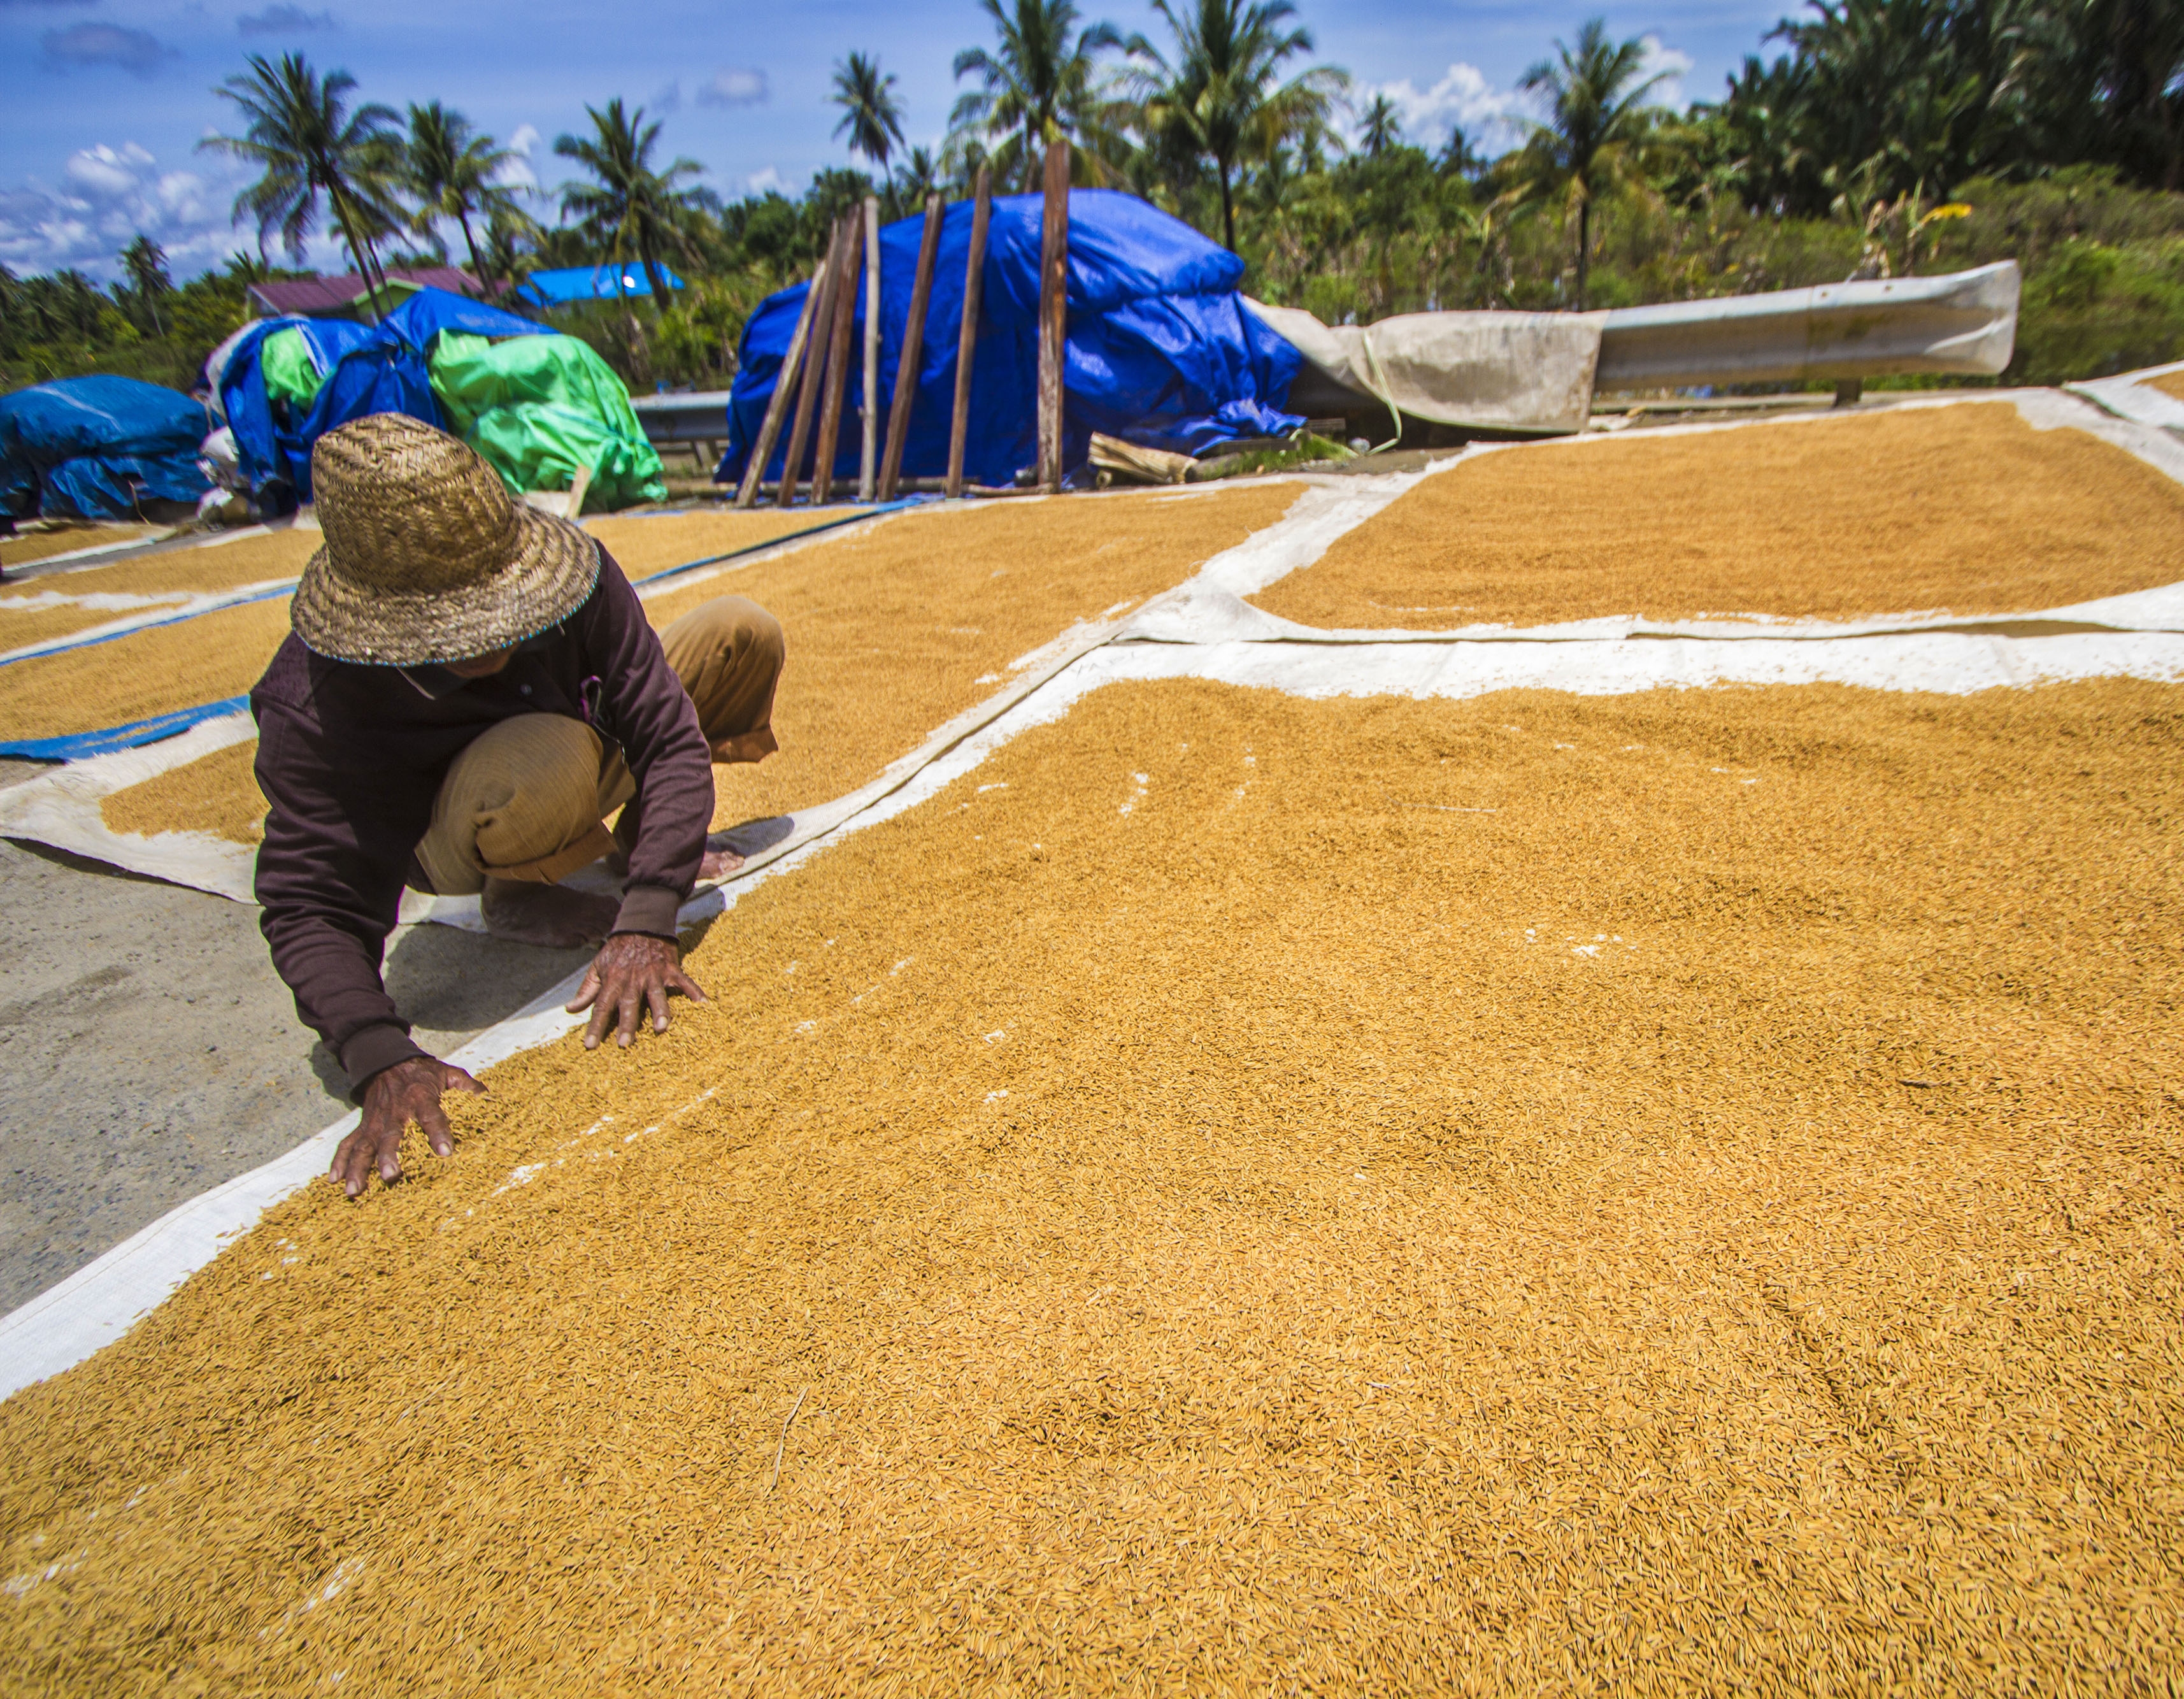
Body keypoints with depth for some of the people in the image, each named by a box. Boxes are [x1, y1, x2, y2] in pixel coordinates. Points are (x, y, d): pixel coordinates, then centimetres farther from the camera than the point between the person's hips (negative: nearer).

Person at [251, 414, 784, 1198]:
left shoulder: (572, 575, -29)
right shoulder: (312, 711, -33)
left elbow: (667, 739, -29)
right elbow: (312, 905, -30)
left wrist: (646, 924, -40)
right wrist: (382, 1058, -48)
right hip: (452, 841, -5)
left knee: (743, 632, -5)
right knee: (546, 765, -42)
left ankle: (638, 844, 11)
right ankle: (520, 897, -6)